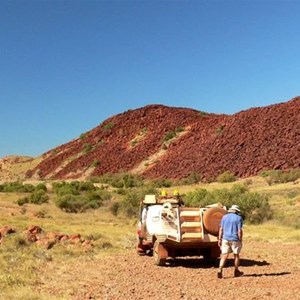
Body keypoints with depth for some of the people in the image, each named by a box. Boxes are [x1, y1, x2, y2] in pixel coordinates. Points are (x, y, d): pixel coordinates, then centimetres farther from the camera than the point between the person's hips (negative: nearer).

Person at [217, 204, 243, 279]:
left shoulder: (224, 217, 8)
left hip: (225, 239, 3)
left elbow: (221, 229, 5)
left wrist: (219, 239, 8)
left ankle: (220, 271, -16)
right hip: (235, 239, -2)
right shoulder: (238, 218, -4)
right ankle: (236, 272, 25)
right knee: (236, 255, 14)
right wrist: (240, 241, -4)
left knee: (224, 256, 0)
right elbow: (239, 231, -10)